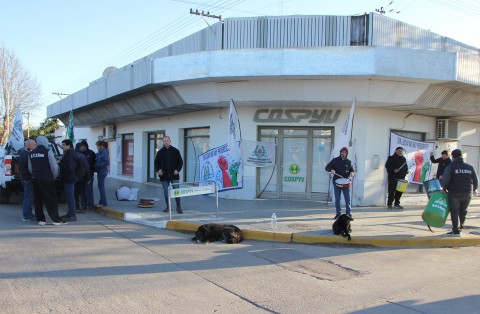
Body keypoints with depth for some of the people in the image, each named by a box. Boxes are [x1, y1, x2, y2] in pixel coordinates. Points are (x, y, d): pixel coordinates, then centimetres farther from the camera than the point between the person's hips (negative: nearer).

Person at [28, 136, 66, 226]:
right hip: (46, 179, -5)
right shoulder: (48, 152, -8)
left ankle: (40, 219, 13)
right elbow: (54, 166, -10)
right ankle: (56, 219, 1)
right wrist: (54, 176, 5)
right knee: (51, 200, -1)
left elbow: (30, 168, 12)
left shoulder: (31, 153, 9)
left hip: (35, 179, 6)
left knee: (38, 200, 11)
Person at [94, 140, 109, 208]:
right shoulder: (100, 153, 13)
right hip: (100, 171, 9)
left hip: (102, 171, -9)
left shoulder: (104, 152, -14)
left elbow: (106, 162, -22)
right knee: (101, 186, 13)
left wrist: (97, 165, -19)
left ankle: (103, 202, 1)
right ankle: (102, 202, 21)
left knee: (101, 186, -5)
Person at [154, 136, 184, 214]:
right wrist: (158, 170, -8)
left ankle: (178, 207, 4)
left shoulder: (175, 151, 2)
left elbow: (180, 161, 4)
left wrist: (177, 169, -9)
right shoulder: (160, 152, 5)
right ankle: (168, 206, 17)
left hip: (174, 175, -2)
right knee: (166, 191, 7)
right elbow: (156, 162, 9)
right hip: (164, 175, 2)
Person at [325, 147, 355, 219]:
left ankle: (349, 214, 4)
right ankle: (338, 214, 12)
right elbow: (327, 167, 5)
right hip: (336, 182, 0)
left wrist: (352, 173, -8)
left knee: (348, 199, -2)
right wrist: (331, 170, -16)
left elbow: (352, 170, 16)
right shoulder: (335, 160, 4)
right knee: (337, 199, 4)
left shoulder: (348, 162, 9)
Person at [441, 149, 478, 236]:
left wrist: (444, 188, -4)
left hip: (454, 194, -4)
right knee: (463, 211, 22)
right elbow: (475, 180, 6)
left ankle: (455, 230, 7)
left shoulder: (450, 167, -10)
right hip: (467, 194, 4)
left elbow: (445, 180, -22)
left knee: (454, 212, 4)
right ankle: (461, 225, 39)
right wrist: (474, 189, 24)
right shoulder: (469, 167, 4)